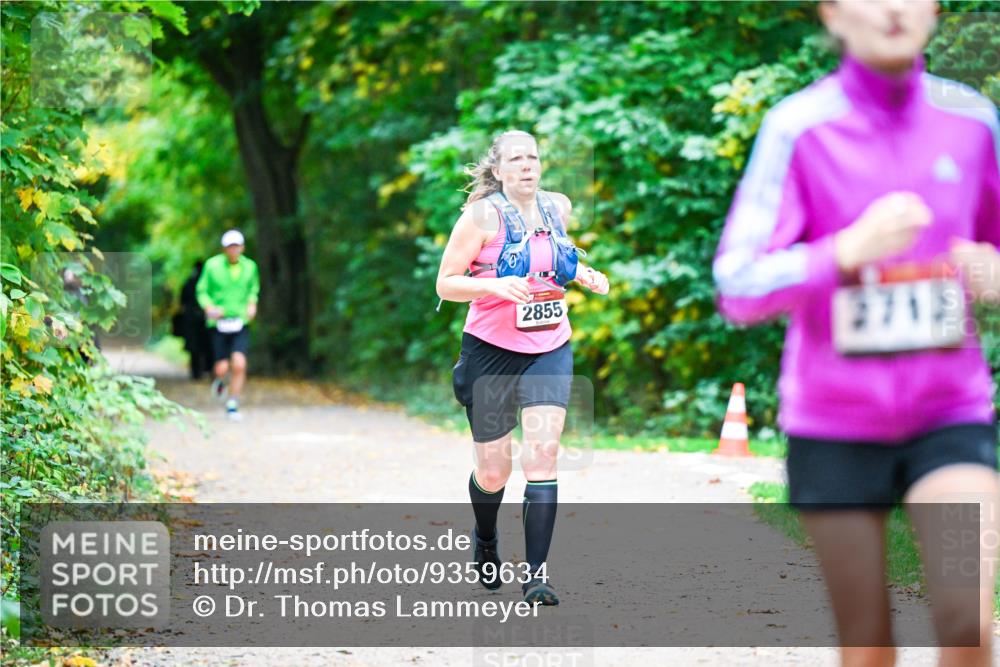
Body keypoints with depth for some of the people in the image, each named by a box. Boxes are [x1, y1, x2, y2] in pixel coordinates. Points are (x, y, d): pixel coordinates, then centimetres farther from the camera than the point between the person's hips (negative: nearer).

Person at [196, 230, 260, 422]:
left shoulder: (250, 266, 3)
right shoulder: (212, 265, -5)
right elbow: (202, 291, 3)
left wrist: (252, 304, 0)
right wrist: (209, 307, -16)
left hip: (240, 323, 1)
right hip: (218, 324, -1)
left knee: (239, 364, -15)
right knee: (222, 368, -5)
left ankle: (232, 405, 0)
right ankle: (219, 380, 34)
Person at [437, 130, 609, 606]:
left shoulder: (558, 207, 5)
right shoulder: (483, 214, -10)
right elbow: (445, 284, -10)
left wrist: (583, 276, 5)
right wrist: (495, 285, -26)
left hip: (550, 350, 3)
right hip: (492, 351, -3)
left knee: (542, 455, -15)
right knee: (493, 471, 6)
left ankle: (535, 572, -13)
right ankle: (485, 542, 39)